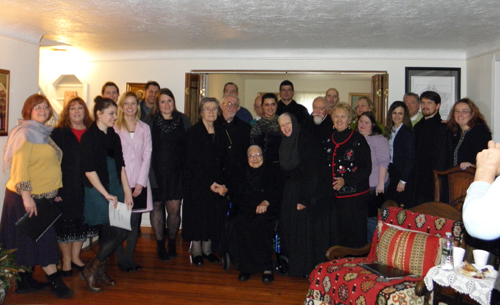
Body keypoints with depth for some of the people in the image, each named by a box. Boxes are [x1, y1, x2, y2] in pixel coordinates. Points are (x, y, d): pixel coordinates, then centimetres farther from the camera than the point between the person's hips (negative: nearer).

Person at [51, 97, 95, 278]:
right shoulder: (59, 133, -2)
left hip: (86, 187, 3)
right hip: (65, 188, -3)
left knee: (82, 222, 12)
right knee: (65, 224, 6)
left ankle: (75, 257, 29)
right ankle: (66, 260, 23)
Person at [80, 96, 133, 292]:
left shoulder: (114, 136, 11)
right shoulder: (89, 136, -9)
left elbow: (121, 166, 10)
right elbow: (89, 170, -13)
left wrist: (127, 192, 5)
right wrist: (106, 194, -13)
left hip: (115, 188, 6)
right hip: (98, 191, -6)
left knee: (108, 233, 10)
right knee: (119, 232, -9)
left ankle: (101, 272, 26)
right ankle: (91, 269, 8)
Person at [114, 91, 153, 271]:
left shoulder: (144, 128, 11)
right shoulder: (114, 128, 3)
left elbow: (147, 156, 6)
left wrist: (140, 182, -3)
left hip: (139, 182, 2)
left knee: (135, 222, 5)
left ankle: (129, 257, 17)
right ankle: (121, 259, 13)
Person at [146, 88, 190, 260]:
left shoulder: (183, 120, 5)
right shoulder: (150, 122, 1)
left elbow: (189, 146, 6)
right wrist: (149, 173, -7)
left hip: (176, 173, 1)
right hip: (156, 172, 0)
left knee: (174, 209, 0)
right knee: (157, 207, 7)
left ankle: (172, 243, 21)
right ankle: (160, 244, 22)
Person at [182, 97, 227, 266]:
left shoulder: (221, 132, 7)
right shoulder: (193, 132, -6)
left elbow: (224, 160, 6)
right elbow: (192, 162, -11)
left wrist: (222, 184, -6)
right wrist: (209, 183, -15)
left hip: (217, 183, 4)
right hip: (196, 181, -4)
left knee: (214, 215, 6)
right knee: (197, 215, 2)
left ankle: (207, 249, 19)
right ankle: (196, 251, 15)